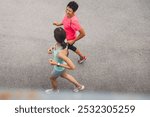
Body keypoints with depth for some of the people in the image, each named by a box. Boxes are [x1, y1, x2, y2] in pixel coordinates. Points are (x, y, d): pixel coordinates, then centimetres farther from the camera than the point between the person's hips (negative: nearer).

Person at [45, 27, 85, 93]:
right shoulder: (62, 43, -27)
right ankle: (79, 86, 54)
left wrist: (57, 64, -38)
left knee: (52, 78, 28)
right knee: (64, 75, 36)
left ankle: (55, 90, 62)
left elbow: (72, 67, -42)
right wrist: (52, 48, -14)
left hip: (59, 68, -6)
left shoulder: (61, 53, -49)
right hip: (61, 62, 6)